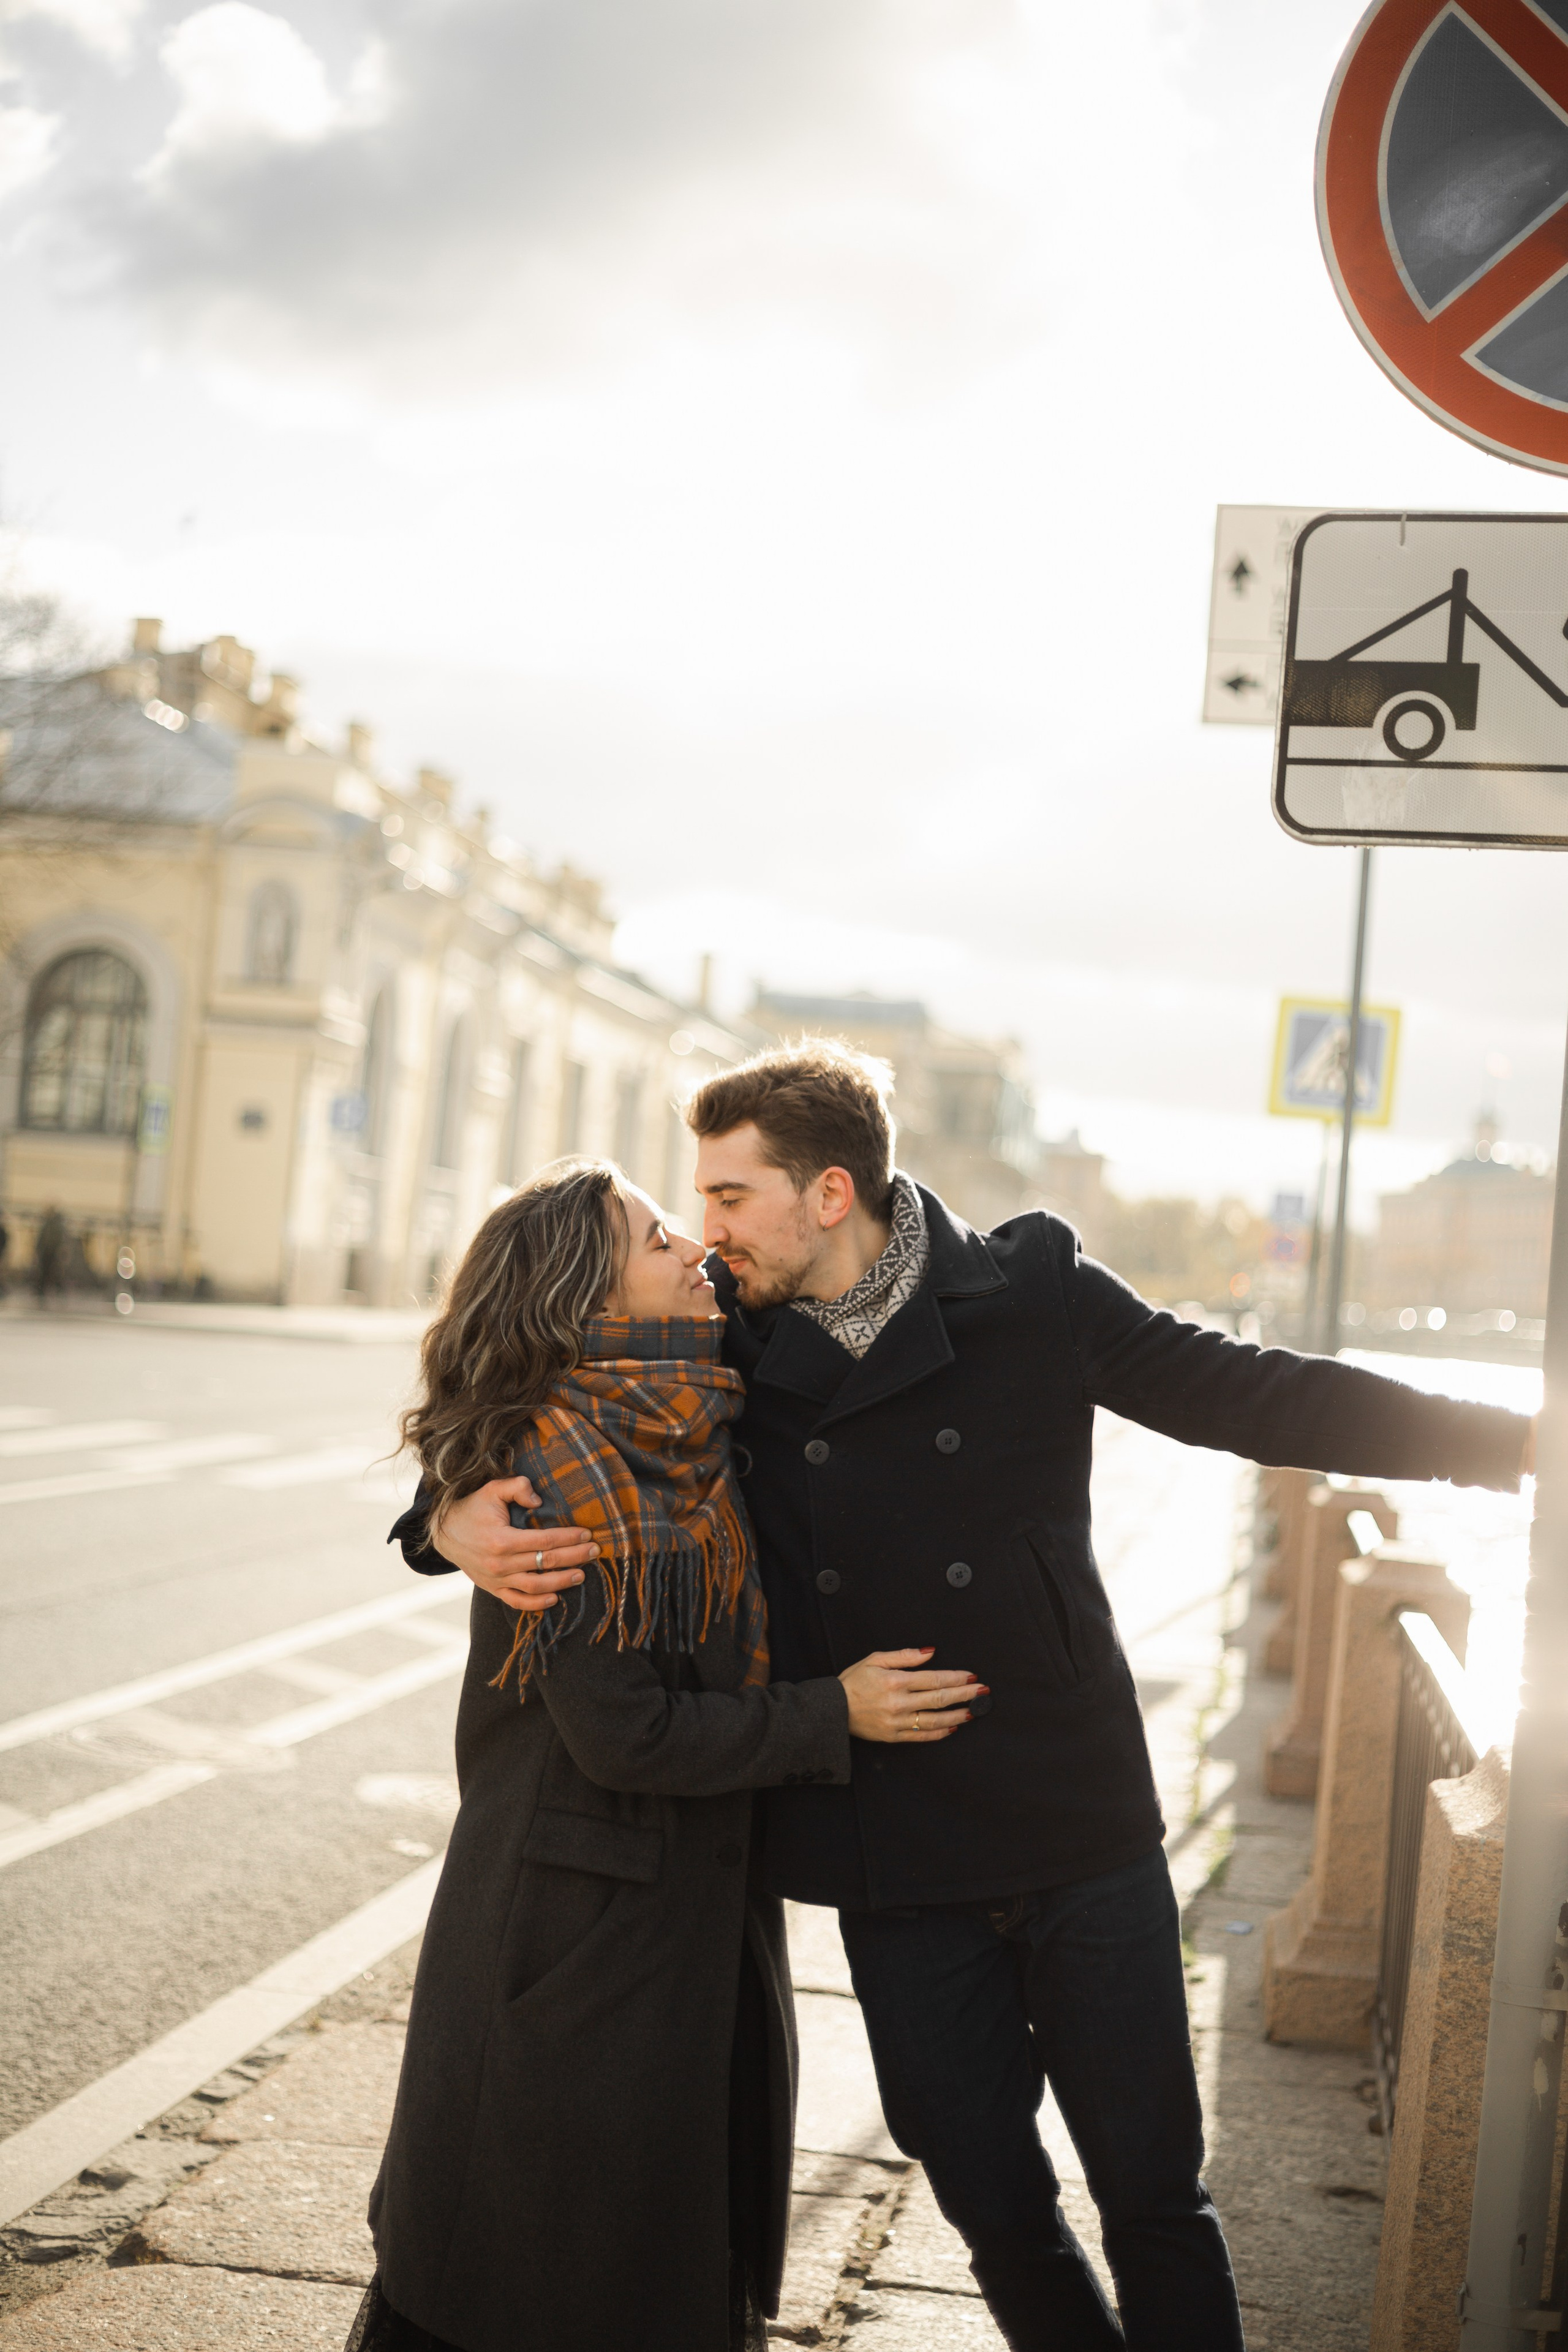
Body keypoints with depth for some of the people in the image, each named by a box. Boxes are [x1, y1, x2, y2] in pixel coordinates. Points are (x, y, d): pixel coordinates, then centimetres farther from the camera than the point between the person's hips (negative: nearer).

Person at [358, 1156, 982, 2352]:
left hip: (692, 1908, 8)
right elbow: (620, 1730, -22)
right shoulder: (572, 1470, -21)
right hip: (582, 1930, -8)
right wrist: (835, 1716, -15)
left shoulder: (684, 1442, 5)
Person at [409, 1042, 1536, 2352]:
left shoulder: (1030, 1296, -5)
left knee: (1152, 2189, 5)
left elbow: (1247, 1397, 1)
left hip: (1082, 1840, -2)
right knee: (990, 2199, 12)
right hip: (898, 1867, 2)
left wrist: (1504, 1438, -3)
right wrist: (456, 1522, -13)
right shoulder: (726, 1340, 0)